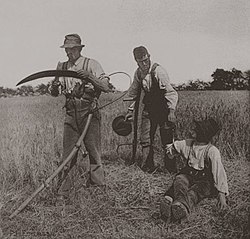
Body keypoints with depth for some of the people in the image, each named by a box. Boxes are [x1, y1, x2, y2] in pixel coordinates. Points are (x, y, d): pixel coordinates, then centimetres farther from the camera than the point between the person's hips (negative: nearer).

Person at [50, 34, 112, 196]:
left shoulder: (92, 64, -1)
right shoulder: (62, 67, 12)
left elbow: (106, 87, -10)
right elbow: (54, 93, 13)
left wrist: (90, 76, -25)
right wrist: (55, 84, -10)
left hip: (89, 112, -3)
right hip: (71, 114, 3)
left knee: (93, 150, 0)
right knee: (68, 151, 3)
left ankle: (98, 186, 13)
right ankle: (64, 187, 12)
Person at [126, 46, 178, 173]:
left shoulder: (158, 70, -17)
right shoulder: (138, 73, 2)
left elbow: (170, 92, -18)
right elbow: (133, 93, 17)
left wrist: (171, 111, -23)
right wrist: (130, 110, 15)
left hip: (163, 109, -5)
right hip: (148, 109, 5)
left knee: (167, 139, -4)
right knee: (145, 139, 5)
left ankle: (171, 166, 8)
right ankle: (147, 166, 18)